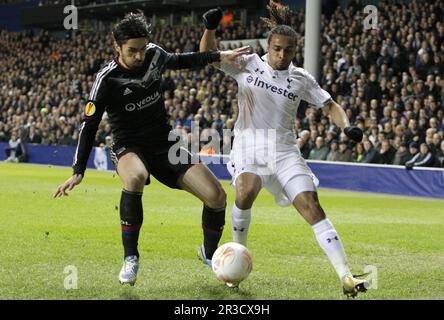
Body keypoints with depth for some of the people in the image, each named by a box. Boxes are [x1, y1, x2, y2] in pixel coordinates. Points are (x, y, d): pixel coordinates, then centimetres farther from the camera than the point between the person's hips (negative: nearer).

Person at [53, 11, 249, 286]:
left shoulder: (154, 54, -3)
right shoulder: (108, 79, -16)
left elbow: (179, 60, 21)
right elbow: (90, 125, -13)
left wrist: (219, 56, 14)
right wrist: (78, 172, -19)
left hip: (165, 144, 5)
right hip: (130, 147, -4)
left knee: (217, 196, -13)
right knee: (135, 178, -43)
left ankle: (210, 255, 18)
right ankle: (130, 258, -25)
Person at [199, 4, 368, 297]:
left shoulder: (301, 79, 6)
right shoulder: (248, 65, 2)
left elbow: (329, 105, 13)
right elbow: (208, 55, -1)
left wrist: (346, 125, -6)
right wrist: (210, 28, -19)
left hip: (285, 151, 2)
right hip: (249, 148, -2)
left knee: (313, 207, -11)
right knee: (245, 193, -31)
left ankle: (346, 277, -14)